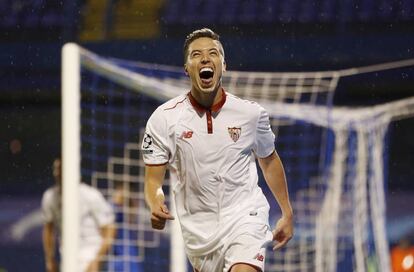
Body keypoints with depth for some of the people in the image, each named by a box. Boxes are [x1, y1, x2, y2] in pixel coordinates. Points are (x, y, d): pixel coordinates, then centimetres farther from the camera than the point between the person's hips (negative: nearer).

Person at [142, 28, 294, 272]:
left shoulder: (251, 113, -3)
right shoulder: (164, 118, -6)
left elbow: (269, 161, 14)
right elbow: (153, 179, -4)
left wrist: (287, 213, 17)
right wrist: (156, 206, -26)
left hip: (245, 216, -2)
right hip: (199, 230, 2)